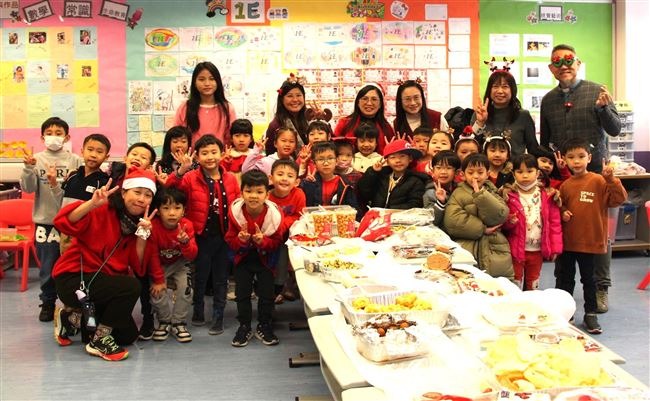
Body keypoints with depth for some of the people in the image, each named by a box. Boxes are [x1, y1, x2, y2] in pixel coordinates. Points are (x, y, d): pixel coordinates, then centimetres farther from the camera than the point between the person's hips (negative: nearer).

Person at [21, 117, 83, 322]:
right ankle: (47, 302, 24)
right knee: (47, 266, 8)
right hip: (44, 220, 1)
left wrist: (57, 185, -17)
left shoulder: (75, 160, -1)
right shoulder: (37, 159, 1)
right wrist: (28, 168, -21)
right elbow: (28, 188, -5)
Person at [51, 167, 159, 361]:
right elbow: (63, 223, -29)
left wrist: (142, 233, -14)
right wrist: (93, 203, -39)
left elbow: (138, 267, -4)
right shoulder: (101, 211, -14)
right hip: (74, 279, -8)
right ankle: (99, 341, -11)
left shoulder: (140, 222, 4)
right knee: (131, 286, -29)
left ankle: (73, 316, 21)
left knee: (128, 335, 7)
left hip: (104, 282, 8)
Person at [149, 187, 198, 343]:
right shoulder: (154, 226, -27)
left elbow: (192, 256, -24)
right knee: (156, 292, -20)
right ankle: (165, 321, 7)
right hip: (160, 264, -1)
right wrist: (158, 280, -15)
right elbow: (153, 256, -17)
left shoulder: (187, 226, -22)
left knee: (185, 287, -21)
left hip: (180, 263, 1)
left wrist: (185, 242, -45)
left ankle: (179, 323, -1)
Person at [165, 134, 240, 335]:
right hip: (201, 236, -2)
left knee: (221, 279, 10)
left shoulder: (230, 179, 0)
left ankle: (218, 318, 22)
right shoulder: (191, 178, -6)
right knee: (200, 277, 11)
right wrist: (181, 171, -35)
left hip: (224, 236, 2)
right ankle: (198, 313, 31)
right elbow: (170, 189, -20)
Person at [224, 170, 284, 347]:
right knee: (242, 293, 5)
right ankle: (244, 327, 21)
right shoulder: (235, 212, -20)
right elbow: (230, 239, -8)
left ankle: (264, 326, 23)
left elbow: (277, 241, -12)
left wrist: (263, 241, -31)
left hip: (265, 257, -1)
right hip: (243, 258, 1)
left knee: (266, 292, 4)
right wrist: (240, 240, -30)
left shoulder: (274, 214, -23)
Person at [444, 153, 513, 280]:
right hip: (466, 254, -2)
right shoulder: (458, 194, 5)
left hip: (495, 256, 2)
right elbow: (452, 221, -11)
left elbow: (500, 216, -7)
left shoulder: (492, 193, 13)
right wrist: (483, 229, -10)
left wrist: (480, 194, -13)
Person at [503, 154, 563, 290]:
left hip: (537, 250, 2)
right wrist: (509, 221, -25)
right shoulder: (510, 196, -7)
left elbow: (555, 223, 0)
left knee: (533, 285, 16)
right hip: (516, 250, -2)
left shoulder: (547, 196, -2)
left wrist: (555, 247, -3)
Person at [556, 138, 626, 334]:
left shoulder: (598, 181, -9)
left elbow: (618, 199, -16)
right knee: (564, 278, 14)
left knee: (588, 279, 10)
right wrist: (562, 213, -6)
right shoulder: (565, 185, 2)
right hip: (567, 241, 4)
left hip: (590, 242, -3)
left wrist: (611, 179, -26)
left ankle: (591, 314, 24)